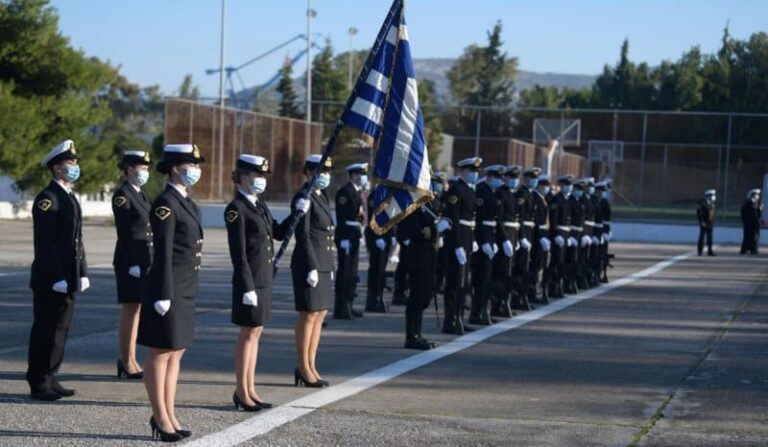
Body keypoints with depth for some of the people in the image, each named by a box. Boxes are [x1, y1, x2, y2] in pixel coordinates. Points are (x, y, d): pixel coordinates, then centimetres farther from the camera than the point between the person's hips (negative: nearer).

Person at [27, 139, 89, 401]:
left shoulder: (70, 198, 17)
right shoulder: (47, 199, -13)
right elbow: (44, 243, -18)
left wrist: (82, 272, 14)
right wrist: (56, 278, -21)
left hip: (67, 278, 9)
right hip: (49, 280, -9)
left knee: (60, 330, 12)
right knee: (45, 331, -2)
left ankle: (49, 379, 20)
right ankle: (38, 384, 4)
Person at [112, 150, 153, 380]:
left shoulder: (140, 194, 15)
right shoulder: (121, 195, -12)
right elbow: (123, 233, -17)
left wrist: (149, 262, 16)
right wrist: (132, 264, -20)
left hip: (144, 259, 9)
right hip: (130, 259, -9)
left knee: (136, 310, 11)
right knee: (130, 310, -4)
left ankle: (130, 360, 16)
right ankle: (127, 363, 2)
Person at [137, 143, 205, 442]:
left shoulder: (185, 202, 14)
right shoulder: (165, 203, -14)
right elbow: (163, 252, -18)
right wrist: (164, 295, -20)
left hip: (186, 289, 9)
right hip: (169, 286, -9)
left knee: (176, 352, 13)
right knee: (161, 352, 0)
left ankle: (168, 415, 19)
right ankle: (160, 418, 7)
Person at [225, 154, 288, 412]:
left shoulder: (260, 205, 13)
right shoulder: (236, 209, -13)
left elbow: (279, 234, 15)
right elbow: (238, 254, -17)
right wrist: (248, 288, -20)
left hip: (264, 278, 8)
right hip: (249, 278, -8)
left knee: (255, 333, 12)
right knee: (248, 333, -2)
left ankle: (250, 388, 19)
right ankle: (241, 391, 6)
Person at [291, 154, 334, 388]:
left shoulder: (321, 197, 16)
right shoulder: (303, 199, -11)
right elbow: (303, 236, -16)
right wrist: (312, 267, -20)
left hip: (322, 263, 9)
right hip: (309, 263, -9)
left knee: (320, 315, 11)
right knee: (309, 315, -4)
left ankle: (310, 367, 17)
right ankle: (303, 370, 3)